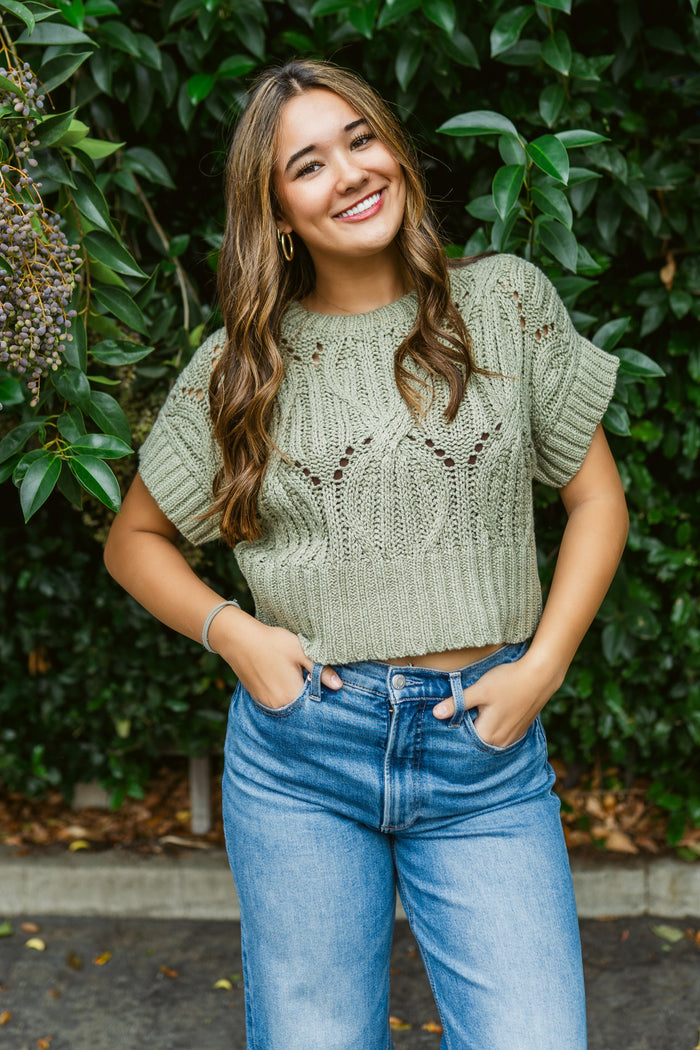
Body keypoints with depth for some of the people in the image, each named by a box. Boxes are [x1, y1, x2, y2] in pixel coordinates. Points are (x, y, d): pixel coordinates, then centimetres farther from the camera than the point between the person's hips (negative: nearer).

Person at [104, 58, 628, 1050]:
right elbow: (134, 539, 13)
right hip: (298, 750, 1)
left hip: (487, 755, 0)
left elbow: (596, 498, 8)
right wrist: (230, 629, -4)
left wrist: (541, 667, -5)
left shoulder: (508, 301, 3)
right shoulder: (243, 362, 4)